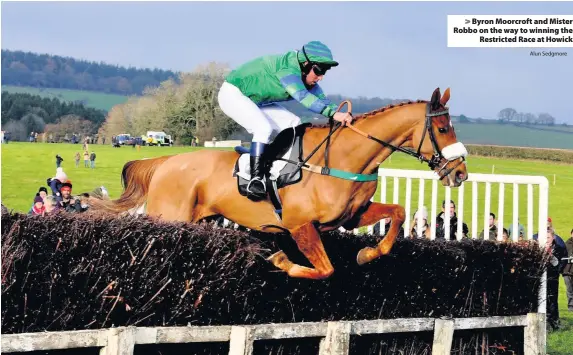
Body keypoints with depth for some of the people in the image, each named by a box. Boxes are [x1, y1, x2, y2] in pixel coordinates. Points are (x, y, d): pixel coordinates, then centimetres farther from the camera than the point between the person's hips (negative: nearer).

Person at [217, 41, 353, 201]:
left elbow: (322, 101, -3)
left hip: (255, 101, 10)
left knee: (294, 125, 3)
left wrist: (342, 115, -22)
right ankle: (255, 180, -29)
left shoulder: (306, 78, -4)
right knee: (264, 128, -29)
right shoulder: (288, 69, -33)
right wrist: (334, 113, -55)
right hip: (232, 94, -10)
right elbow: (302, 96, -47)